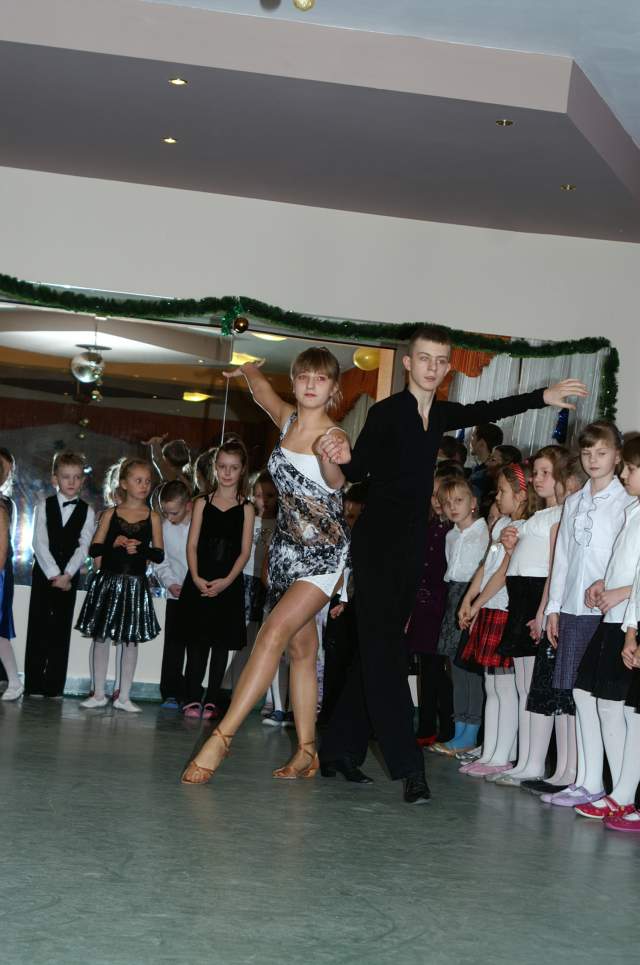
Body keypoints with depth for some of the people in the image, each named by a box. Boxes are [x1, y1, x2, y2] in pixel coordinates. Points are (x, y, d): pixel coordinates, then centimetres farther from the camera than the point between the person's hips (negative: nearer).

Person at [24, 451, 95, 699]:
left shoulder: (87, 512, 3)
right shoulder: (44, 506, 3)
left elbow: (83, 547, -5)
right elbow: (40, 543, -7)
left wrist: (66, 575, -17)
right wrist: (53, 574, -16)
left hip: (69, 577, 0)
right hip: (43, 573, 0)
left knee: (61, 631, 0)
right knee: (38, 628, -1)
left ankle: (54, 687, 3)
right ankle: (33, 686, 3)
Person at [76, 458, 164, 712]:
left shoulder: (152, 517, 4)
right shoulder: (110, 514, 5)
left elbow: (159, 555, 1)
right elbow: (94, 549, 1)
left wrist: (140, 548, -16)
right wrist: (114, 544, -16)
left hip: (135, 584, 0)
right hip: (108, 582, 0)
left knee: (131, 640, 2)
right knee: (101, 636, 3)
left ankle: (124, 697, 11)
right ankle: (99, 694, 13)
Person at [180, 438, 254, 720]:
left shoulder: (246, 508, 4)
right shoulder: (203, 503, 7)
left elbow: (244, 551, -1)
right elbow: (192, 544, 2)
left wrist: (227, 581, -13)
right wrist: (196, 577, -12)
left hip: (228, 584, 0)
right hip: (199, 582, 0)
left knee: (222, 642, 3)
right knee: (197, 640, 0)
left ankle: (211, 700, 9)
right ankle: (192, 698, 4)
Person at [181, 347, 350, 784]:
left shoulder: (333, 436, -16)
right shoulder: (287, 418, 3)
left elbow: (336, 482, -38)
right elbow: (259, 382, 25)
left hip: (325, 553, -7)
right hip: (287, 548, 7)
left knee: (275, 632, -21)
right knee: (301, 649, 9)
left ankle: (222, 737, -24)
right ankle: (307, 751, 15)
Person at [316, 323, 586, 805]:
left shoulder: (441, 414, 10)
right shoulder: (386, 412, -9)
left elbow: (486, 411, 27)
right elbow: (355, 470, -14)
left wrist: (542, 397, 29)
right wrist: (336, 458, -35)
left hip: (413, 543, 8)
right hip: (377, 537, -7)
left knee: (380, 646, 9)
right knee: (384, 646, -11)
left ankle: (341, 748, 17)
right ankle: (409, 765, -15)